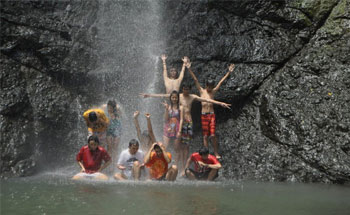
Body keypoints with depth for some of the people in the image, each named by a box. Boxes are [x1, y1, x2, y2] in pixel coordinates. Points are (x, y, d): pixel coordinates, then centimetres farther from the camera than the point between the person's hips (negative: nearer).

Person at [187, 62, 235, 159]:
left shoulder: (213, 91, 7)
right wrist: (189, 69, -9)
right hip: (204, 115, 0)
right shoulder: (201, 91, 3)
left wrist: (229, 72, 5)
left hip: (212, 115, 0)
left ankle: (216, 153, 5)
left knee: (213, 135, -5)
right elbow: (195, 80, -3)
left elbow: (221, 81, 6)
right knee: (205, 136, 3)